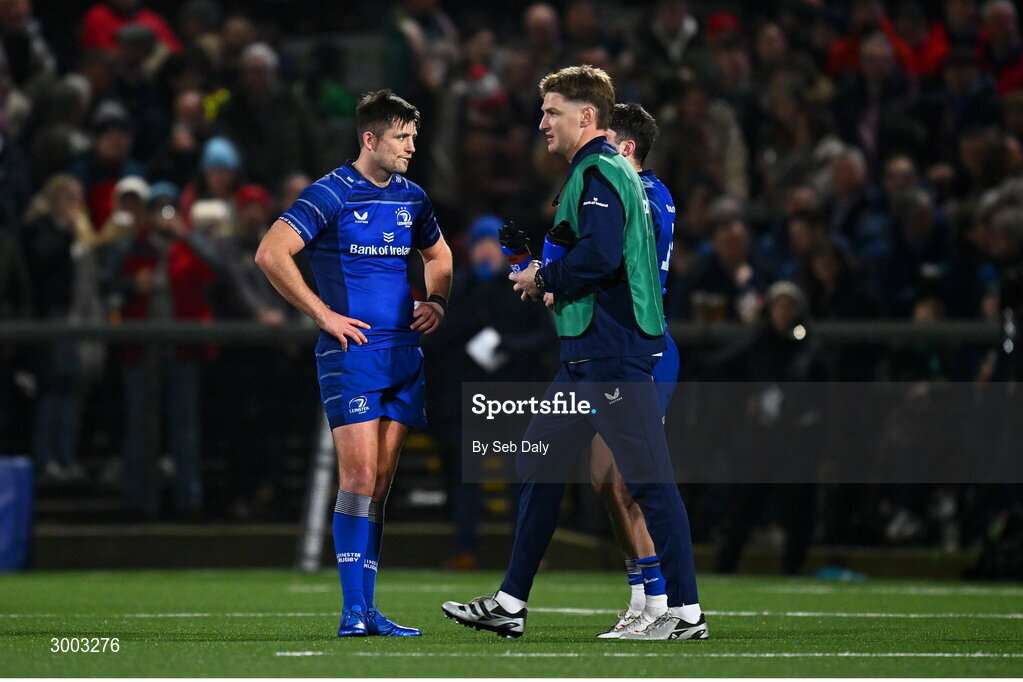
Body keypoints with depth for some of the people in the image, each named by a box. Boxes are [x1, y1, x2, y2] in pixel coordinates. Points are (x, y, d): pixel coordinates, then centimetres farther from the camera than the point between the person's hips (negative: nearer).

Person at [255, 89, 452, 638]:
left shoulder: (412, 198, 13)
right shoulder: (331, 194, -8)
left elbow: (438, 255, 32)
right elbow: (270, 254, -15)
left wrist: (436, 301, 12)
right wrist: (325, 315, -14)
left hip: (404, 351, 6)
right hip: (351, 350, -6)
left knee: (380, 482, 6)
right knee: (359, 475, -13)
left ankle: (367, 609, 9)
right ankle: (352, 611, -12)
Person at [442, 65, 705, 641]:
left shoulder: (600, 173, -13)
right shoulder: (600, 171, 20)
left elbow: (599, 256, -25)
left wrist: (543, 279, -9)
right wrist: (550, 278, 10)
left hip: (614, 355, -11)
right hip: (589, 356, 11)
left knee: (650, 480, -8)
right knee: (539, 467, 14)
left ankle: (685, 612, -6)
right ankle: (510, 605, 20)